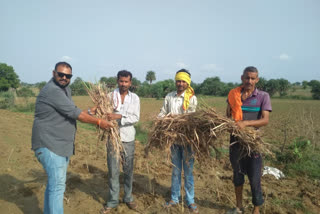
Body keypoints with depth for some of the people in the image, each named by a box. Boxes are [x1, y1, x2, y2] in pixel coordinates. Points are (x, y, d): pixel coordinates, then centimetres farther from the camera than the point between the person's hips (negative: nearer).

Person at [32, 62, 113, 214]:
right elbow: (75, 113, -20)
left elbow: (72, 112, 22)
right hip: (49, 145, -10)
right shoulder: (52, 90, -19)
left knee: (54, 183, 19)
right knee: (57, 185, -7)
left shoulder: (65, 89, 12)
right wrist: (98, 122, -12)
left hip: (61, 145, 10)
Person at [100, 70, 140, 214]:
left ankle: (128, 198, 31)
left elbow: (136, 118, -6)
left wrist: (119, 116, -20)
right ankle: (112, 201, 23)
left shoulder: (135, 98, 3)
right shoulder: (110, 96, -2)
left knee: (128, 170, 13)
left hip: (128, 138, 2)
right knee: (113, 171, 7)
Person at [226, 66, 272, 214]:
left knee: (254, 179, 3)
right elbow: (228, 116, 3)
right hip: (236, 141, 3)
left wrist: (246, 123, -28)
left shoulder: (263, 96, -3)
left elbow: (265, 120, -13)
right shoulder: (234, 95, 3)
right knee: (237, 175, 16)